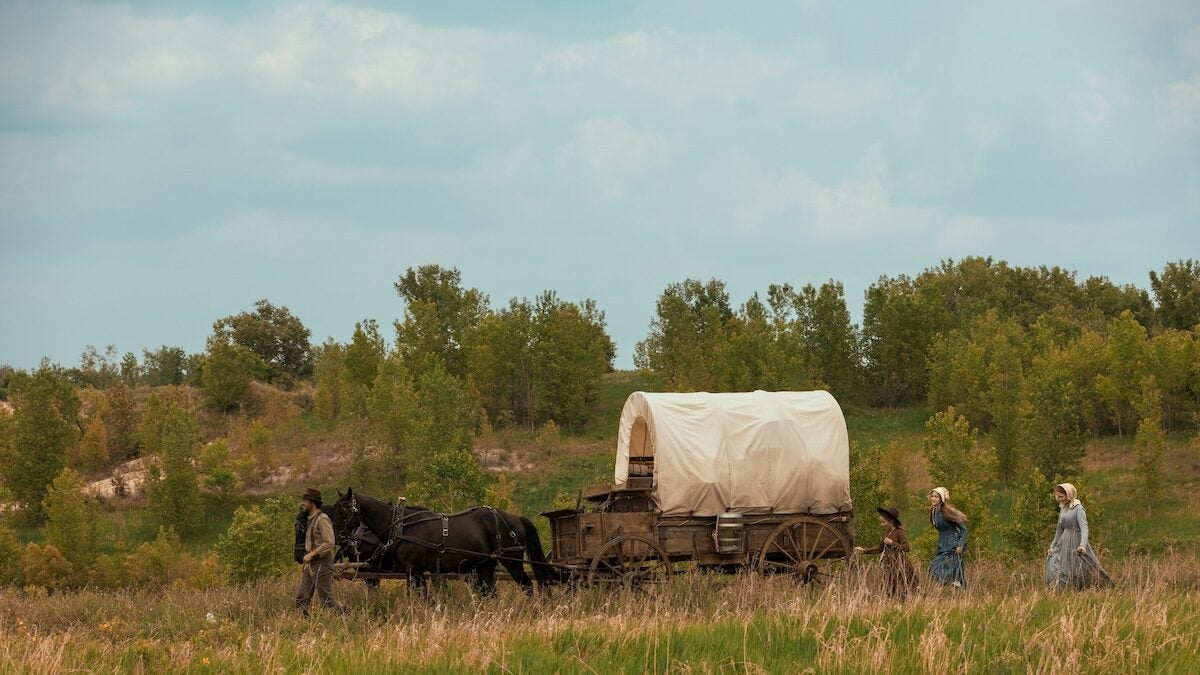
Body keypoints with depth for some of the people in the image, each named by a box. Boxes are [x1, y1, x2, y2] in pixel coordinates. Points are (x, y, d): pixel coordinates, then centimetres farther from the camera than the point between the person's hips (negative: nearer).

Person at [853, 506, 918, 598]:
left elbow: (906, 547, -19)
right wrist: (864, 550, 17)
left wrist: (892, 543, -20)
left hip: (900, 566, -8)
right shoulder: (887, 534, 14)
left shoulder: (899, 532, -10)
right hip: (890, 566, 8)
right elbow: (880, 549, 23)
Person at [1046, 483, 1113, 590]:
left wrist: (1083, 545, -34)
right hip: (1064, 543, 8)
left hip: (1076, 543, -8)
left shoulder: (1078, 508, -10)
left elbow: (1084, 528, -20)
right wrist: (1052, 546, 25)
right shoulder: (1063, 509, 12)